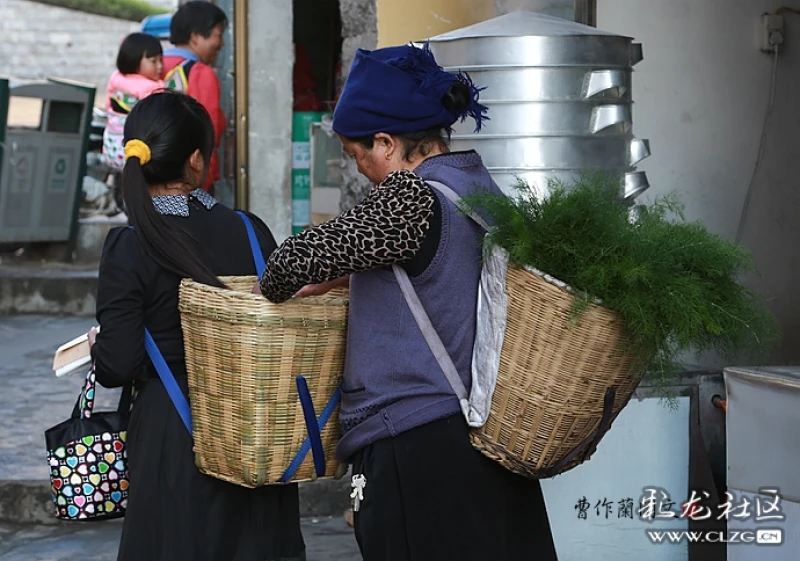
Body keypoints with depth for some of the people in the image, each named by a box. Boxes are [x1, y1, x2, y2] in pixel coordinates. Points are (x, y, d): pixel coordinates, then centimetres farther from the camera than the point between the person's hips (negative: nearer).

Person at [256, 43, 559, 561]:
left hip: (418, 445, -9)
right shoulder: (483, 186, 10)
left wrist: (274, 288, -1)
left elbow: (301, 257, -22)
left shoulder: (414, 198, -17)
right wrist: (342, 278, 16)